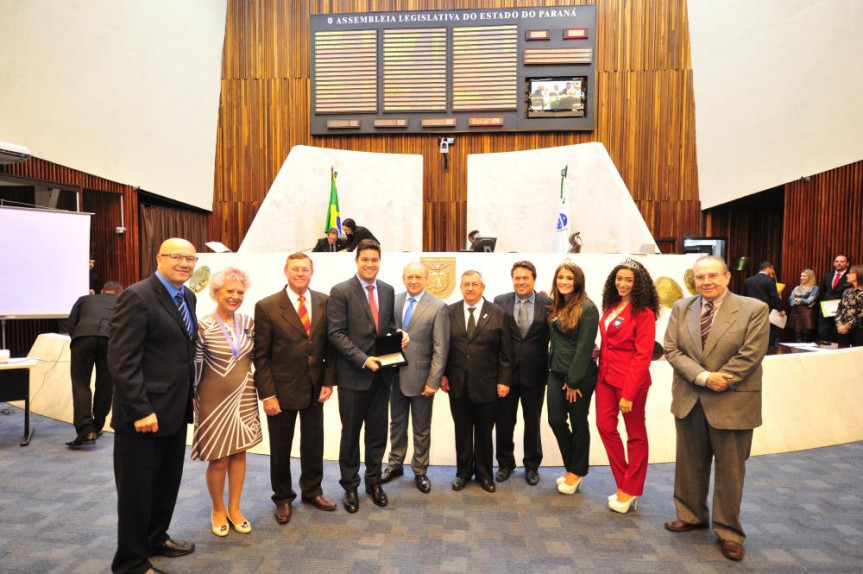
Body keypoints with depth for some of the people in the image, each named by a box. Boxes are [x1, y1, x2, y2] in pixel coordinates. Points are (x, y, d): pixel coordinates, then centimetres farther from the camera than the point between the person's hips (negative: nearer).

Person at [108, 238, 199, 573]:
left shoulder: (187, 297, 9)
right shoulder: (137, 297, -15)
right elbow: (121, 360, -20)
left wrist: (189, 396, 10)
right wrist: (140, 411, -22)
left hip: (175, 412, 8)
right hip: (143, 415, -8)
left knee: (168, 483, 22)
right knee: (136, 491, 8)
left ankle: (155, 540, 42)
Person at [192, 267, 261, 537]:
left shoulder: (248, 322, 0)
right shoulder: (203, 326, -13)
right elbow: (196, 365, -6)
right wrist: (192, 398, -2)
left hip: (244, 397, 4)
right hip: (215, 399, -4)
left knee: (239, 452, 13)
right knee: (218, 459, 7)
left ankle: (234, 508, 31)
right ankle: (218, 509, 31)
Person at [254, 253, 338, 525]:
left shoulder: (324, 303, -1)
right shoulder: (267, 307, -9)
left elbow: (330, 346, 3)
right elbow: (261, 355, -9)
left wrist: (329, 381, -3)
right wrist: (267, 395, -12)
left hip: (315, 387, 3)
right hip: (282, 389, -3)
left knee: (313, 443, 16)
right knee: (280, 448, 13)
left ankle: (312, 491, 38)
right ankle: (283, 498, 34)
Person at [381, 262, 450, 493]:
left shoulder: (438, 307, -10)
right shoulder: (394, 301, 2)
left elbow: (440, 349, -11)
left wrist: (433, 381, -14)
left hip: (420, 378, -3)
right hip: (395, 376, 4)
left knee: (421, 429, 12)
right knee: (397, 424, 19)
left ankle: (420, 471, 30)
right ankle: (395, 464, 37)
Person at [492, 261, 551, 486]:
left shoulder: (547, 304, -5)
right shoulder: (500, 302, -3)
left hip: (534, 373, 0)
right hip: (506, 372, 1)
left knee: (533, 422, 15)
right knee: (504, 421, 13)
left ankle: (532, 465, 35)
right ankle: (505, 463, 34)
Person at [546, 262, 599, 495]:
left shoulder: (587, 308, -14)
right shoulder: (555, 306, 7)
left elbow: (584, 347, -16)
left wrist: (573, 381, -15)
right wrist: (551, 368, 4)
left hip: (580, 375, -6)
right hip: (556, 373, 6)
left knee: (578, 423, 8)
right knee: (556, 420, 8)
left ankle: (577, 471, 27)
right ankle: (571, 467, 29)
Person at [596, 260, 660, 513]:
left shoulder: (644, 313, -12)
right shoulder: (611, 307, 9)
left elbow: (643, 356, -15)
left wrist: (629, 393, -17)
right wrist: (602, 368, 2)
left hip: (630, 379, -6)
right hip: (606, 375, 6)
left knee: (636, 434, 8)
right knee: (605, 425, 4)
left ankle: (630, 491, 21)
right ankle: (623, 483, 20)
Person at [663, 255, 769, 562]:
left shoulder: (754, 309, -8)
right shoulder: (681, 308, 2)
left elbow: (750, 355, -13)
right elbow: (672, 349, -4)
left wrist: (720, 381, -14)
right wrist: (702, 377, -16)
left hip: (732, 403, -3)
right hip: (689, 401, 4)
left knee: (730, 468, 9)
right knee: (689, 464, 16)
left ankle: (727, 531, 26)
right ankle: (691, 515, 35)